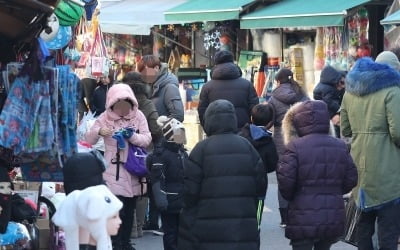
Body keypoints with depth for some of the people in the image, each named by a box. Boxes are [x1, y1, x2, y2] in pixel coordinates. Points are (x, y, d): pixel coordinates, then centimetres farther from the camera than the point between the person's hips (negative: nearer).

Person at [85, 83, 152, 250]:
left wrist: (133, 136, -23)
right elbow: (88, 139, -5)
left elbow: (147, 139, -5)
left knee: (129, 210, 14)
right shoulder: (105, 117, -5)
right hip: (113, 171, -3)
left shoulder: (138, 116, -1)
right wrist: (98, 131, -26)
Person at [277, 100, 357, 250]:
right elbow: (351, 180, 6)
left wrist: (289, 196, 6)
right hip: (333, 220, 5)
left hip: (303, 220, -5)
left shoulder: (295, 147, -12)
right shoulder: (340, 147, 4)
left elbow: (285, 181, -15)